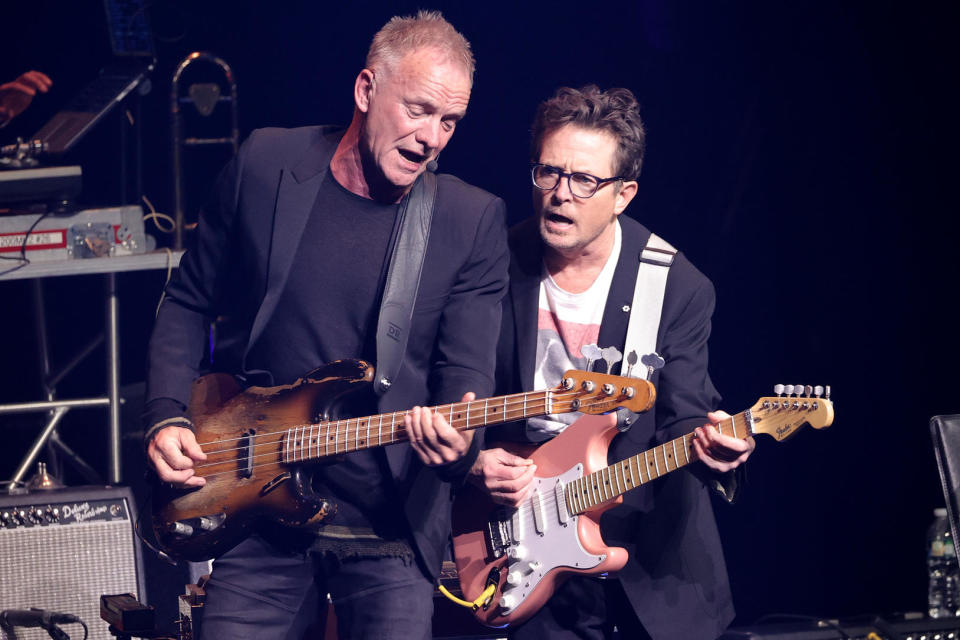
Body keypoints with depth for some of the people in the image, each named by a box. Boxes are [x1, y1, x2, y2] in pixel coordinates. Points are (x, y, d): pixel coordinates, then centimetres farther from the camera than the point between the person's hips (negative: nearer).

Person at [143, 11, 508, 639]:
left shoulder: (474, 221, -4)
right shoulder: (264, 164, 0)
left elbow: (468, 372, -8)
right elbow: (191, 303, 10)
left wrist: (455, 443, -30)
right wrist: (167, 418, -3)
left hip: (392, 528, -1)